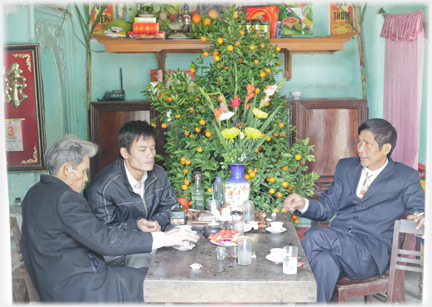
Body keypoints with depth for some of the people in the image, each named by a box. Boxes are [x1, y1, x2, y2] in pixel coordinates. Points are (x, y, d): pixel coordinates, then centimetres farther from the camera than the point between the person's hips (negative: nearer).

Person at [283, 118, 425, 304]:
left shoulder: (405, 177, 9)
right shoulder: (345, 167, 20)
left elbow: (420, 210, 5)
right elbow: (327, 207, 19)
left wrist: (421, 217, -20)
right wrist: (302, 204, -2)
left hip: (371, 254, -4)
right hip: (338, 242, 4)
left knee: (314, 236, -30)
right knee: (324, 260, -34)